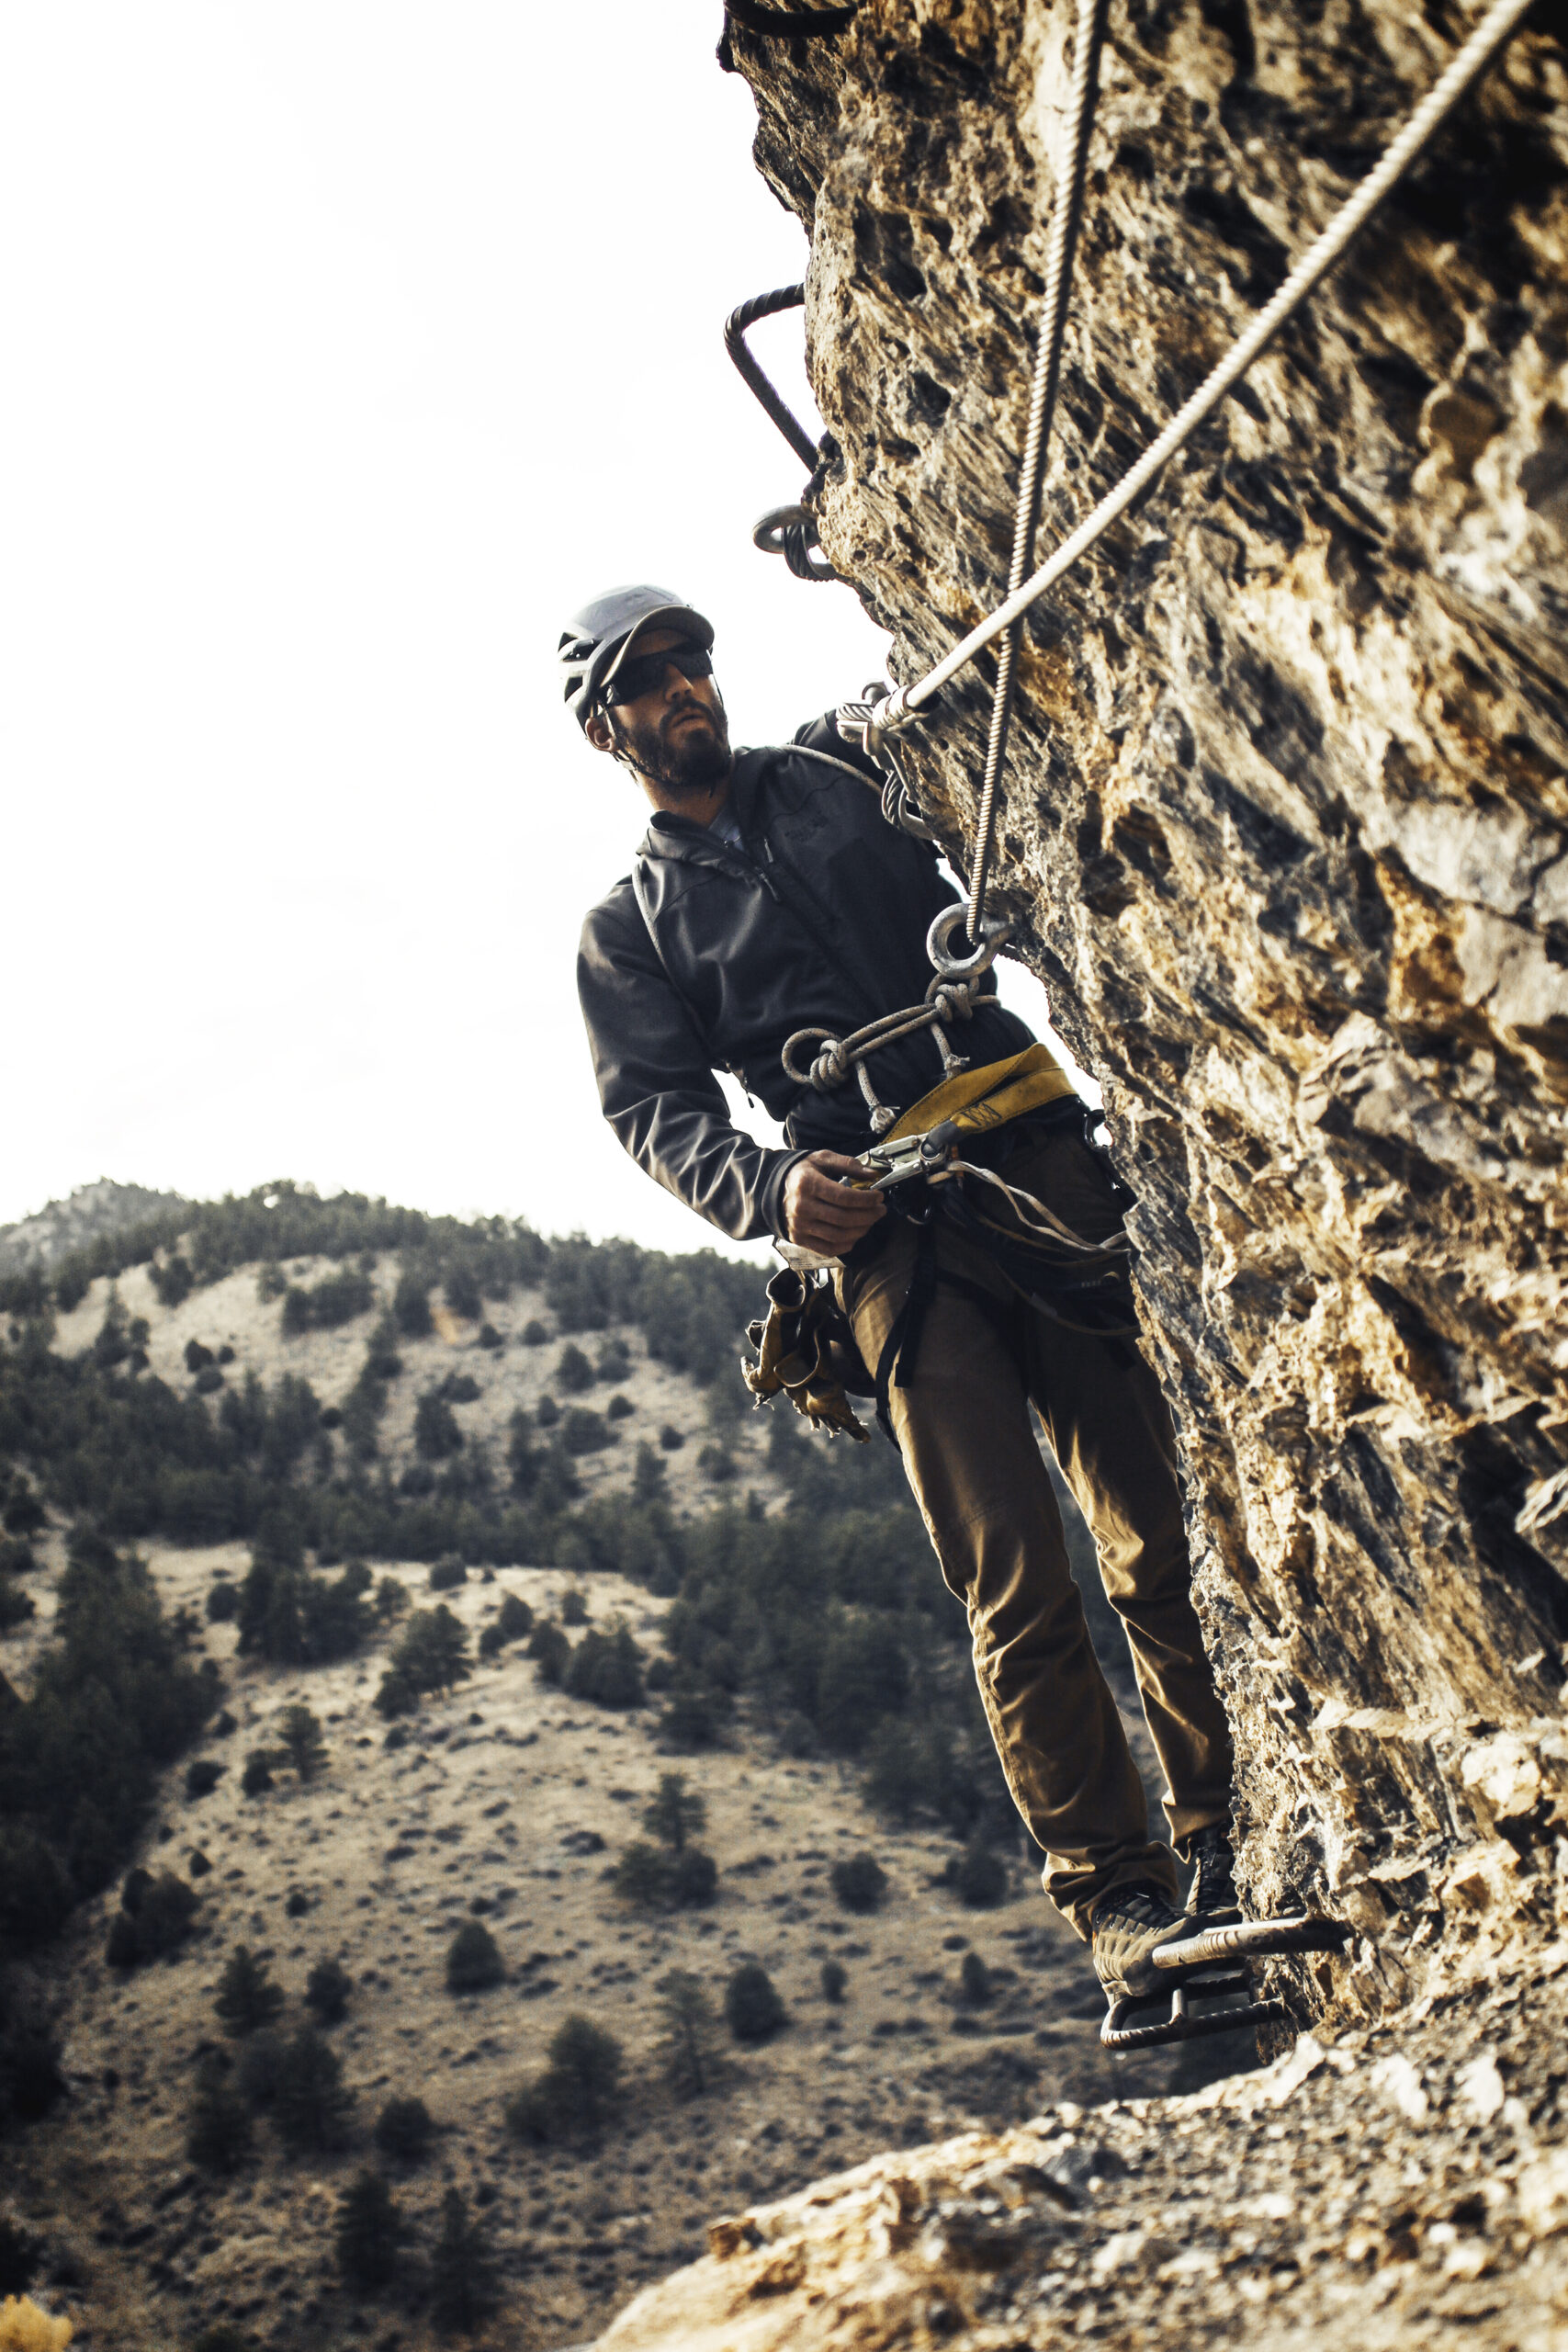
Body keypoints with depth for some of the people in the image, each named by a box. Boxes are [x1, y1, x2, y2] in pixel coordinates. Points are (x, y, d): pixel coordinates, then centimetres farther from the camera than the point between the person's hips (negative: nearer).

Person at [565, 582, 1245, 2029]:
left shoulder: (840, 771, 21)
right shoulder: (627, 935, 17)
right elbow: (658, 1109, 5)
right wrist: (770, 1192, -14)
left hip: (1039, 1154, 2)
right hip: (890, 1226, -2)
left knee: (1166, 1525, -4)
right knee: (1016, 1584, -9)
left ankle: (1233, 1838, 5)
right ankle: (1114, 1891, -2)